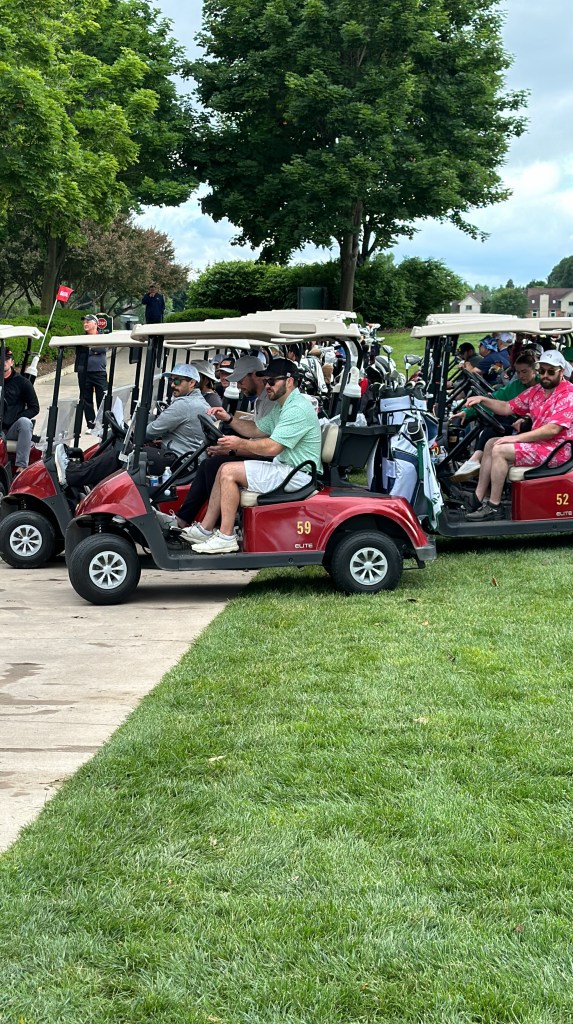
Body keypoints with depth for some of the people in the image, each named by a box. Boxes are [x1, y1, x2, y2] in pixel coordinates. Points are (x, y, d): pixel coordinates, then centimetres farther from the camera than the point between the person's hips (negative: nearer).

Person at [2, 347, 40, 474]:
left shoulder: (22, 382, 7)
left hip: (13, 429, -1)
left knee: (25, 423, -34)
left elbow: (34, 408, 4)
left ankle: (21, 466, -38)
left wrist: (16, 420, -11)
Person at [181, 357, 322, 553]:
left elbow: (272, 447, -24)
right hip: (284, 466, 11)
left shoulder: (297, 409, -18)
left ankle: (226, 537, -15)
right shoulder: (284, 406, 17)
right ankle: (205, 529, 5)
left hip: (296, 474, -11)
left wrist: (240, 443, -14)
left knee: (229, 471, -17)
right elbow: (257, 431, 20)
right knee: (225, 469, 6)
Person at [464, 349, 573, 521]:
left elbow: (552, 430, -24)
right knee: (491, 444, 7)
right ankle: (479, 497, 2)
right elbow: (507, 408, 14)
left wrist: (516, 438, -22)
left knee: (500, 450, -19)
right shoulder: (536, 390, 10)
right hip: (538, 442, 9)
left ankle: (494, 507, -14)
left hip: (557, 450, -9)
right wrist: (483, 400, -3)